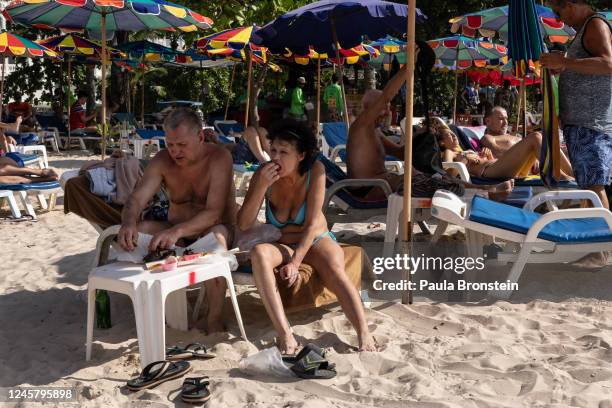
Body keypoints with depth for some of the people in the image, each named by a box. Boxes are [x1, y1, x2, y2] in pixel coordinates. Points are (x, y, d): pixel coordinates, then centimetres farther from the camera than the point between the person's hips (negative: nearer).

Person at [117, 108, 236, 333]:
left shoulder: (219, 158, -18)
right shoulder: (162, 161, -5)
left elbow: (214, 211, -29)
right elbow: (136, 199, -14)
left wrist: (177, 231, -45)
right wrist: (128, 223, -38)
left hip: (211, 231, -4)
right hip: (176, 233, 4)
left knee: (216, 235, -38)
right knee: (138, 232, -23)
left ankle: (214, 320, -24)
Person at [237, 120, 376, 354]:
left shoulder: (315, 171, -14)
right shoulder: (264, 174, -11)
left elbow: (312, 223, -16)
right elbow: (243, 225, -17)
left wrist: (295, 263, -26)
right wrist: (261, 186, -28)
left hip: (316, 240, -1)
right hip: (280, 245, 1)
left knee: (335, 270, -33)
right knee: (258, 253, -33)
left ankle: (365, 336, -40)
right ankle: (285, 335, -41)